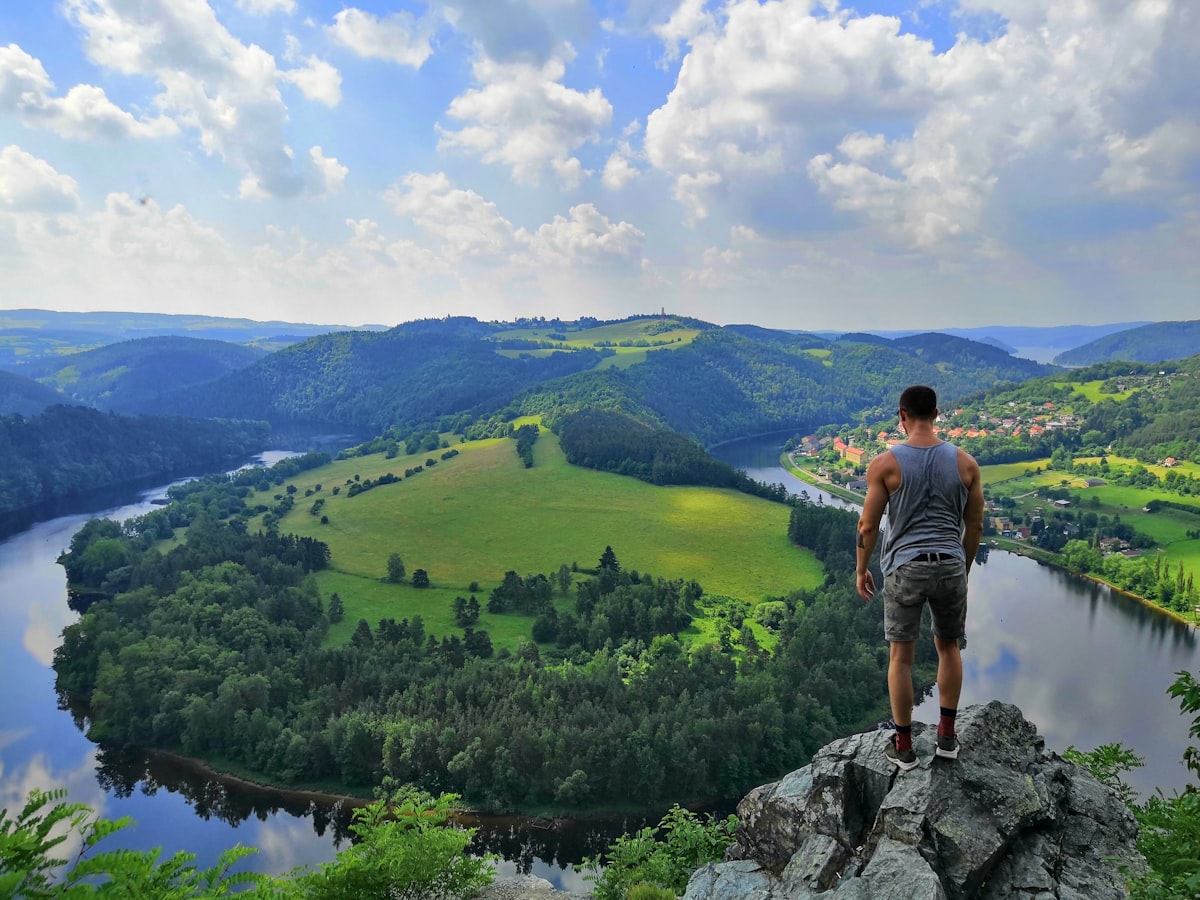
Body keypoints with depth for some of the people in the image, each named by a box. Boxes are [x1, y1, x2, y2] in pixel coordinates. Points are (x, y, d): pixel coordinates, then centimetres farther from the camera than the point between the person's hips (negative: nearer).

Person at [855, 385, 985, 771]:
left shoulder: (884, 464, -9)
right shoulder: (965, 463, -1)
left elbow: (868, 526, -5)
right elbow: (975, 526, 6)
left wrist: (861, 571, 9)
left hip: (904, 568, -2)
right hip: (951, 566, 3)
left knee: (901, 655, 9)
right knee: (948, 647, 22)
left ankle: (904, 746, 18)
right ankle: (947, 735, 27)